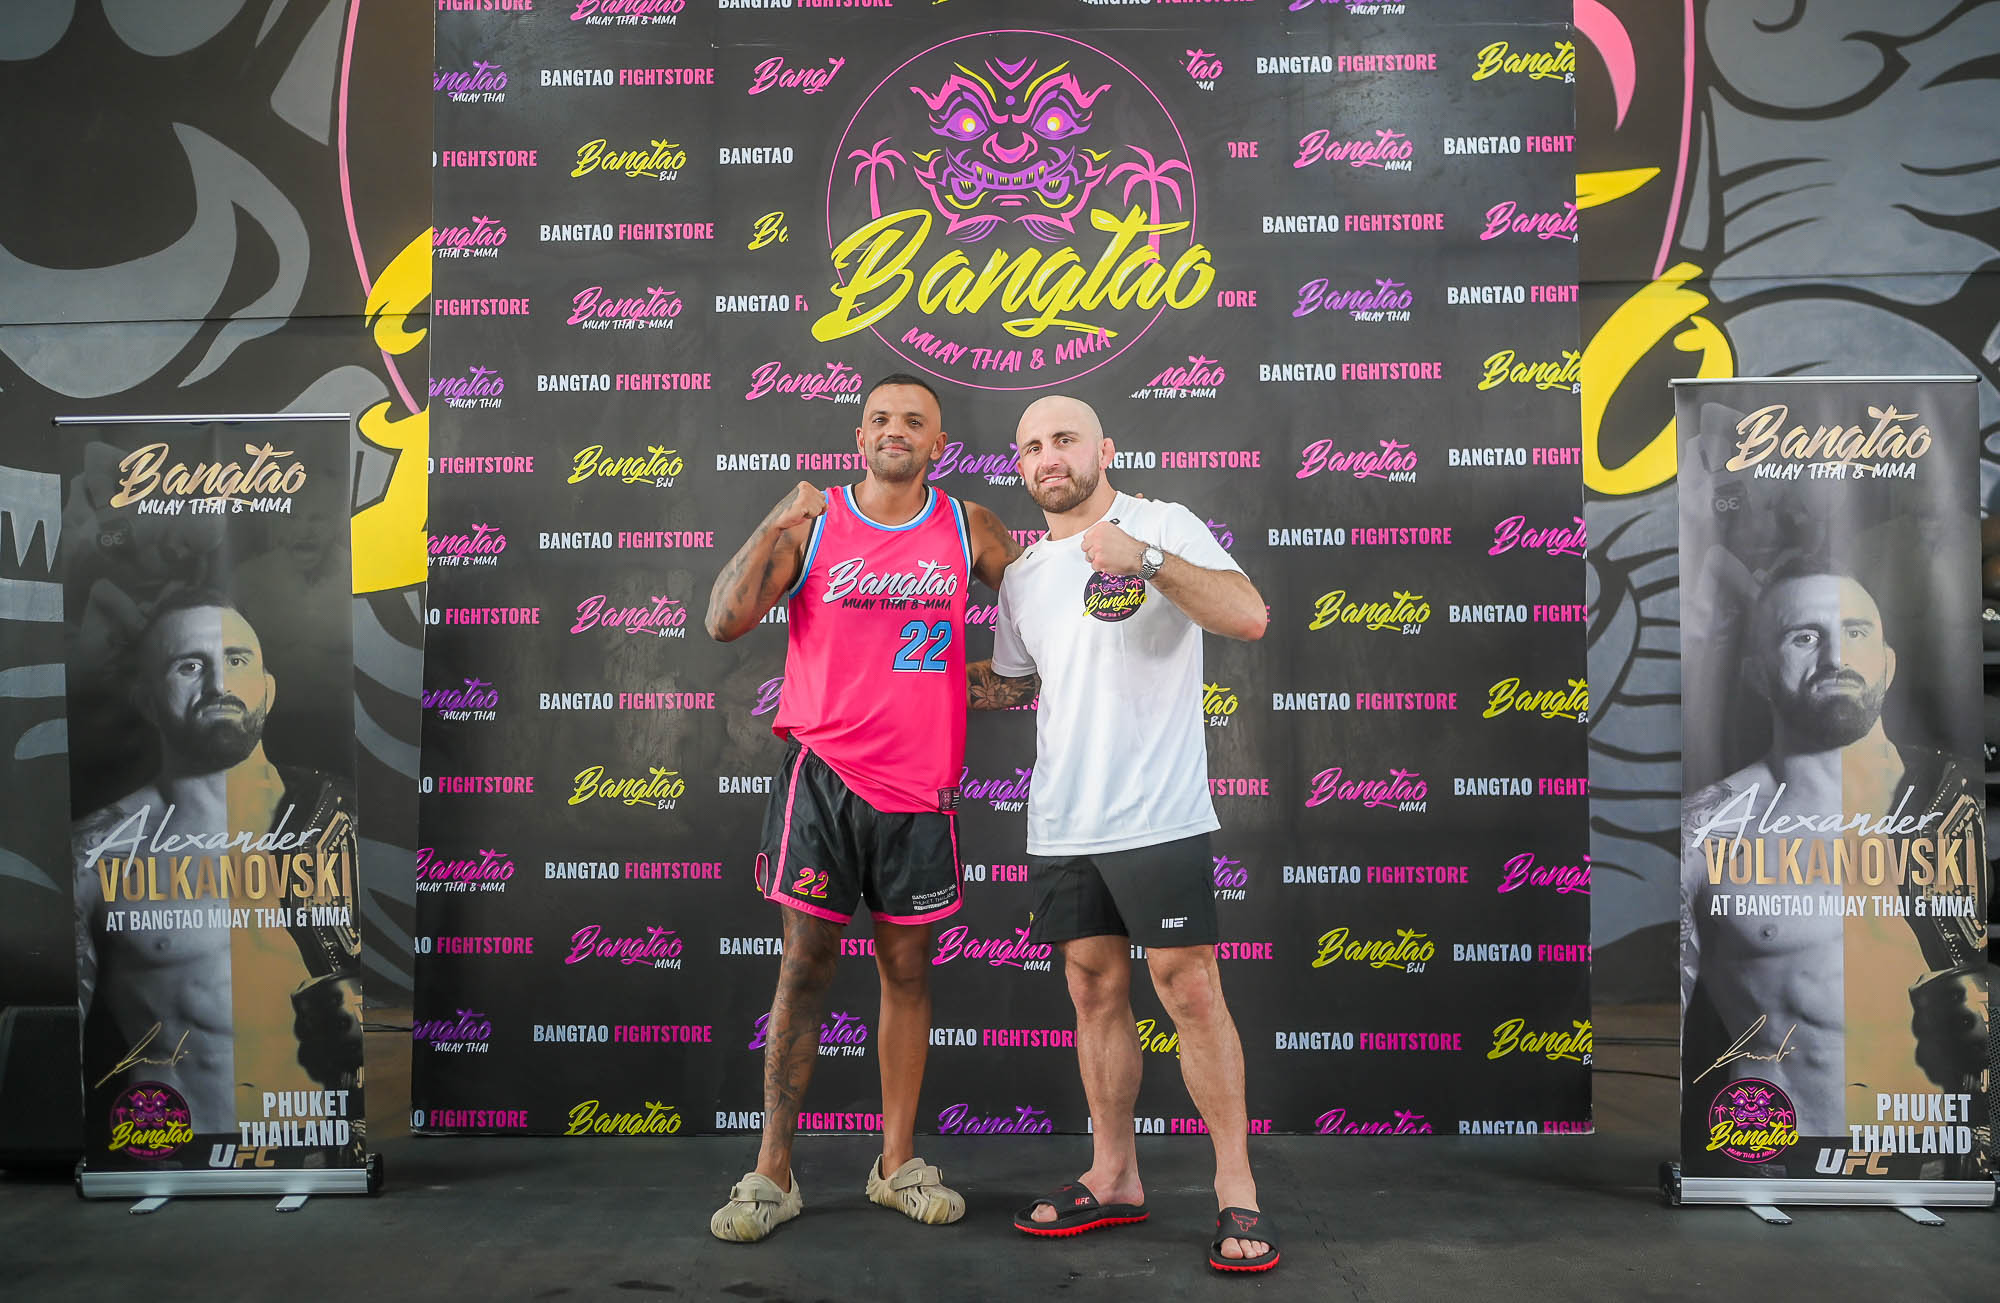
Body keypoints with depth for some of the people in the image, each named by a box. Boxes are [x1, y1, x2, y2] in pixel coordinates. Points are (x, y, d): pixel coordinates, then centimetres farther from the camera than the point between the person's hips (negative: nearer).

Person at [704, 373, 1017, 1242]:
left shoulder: (967, 528, 8)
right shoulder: (811, 521, 1)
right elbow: (724, 622, -8)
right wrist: (775, 526, -15)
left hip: (921, 782, 2)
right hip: (825, 770, -2)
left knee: (907, 967, 9)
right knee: (806, 961, -1)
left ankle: (898, 1164, 21)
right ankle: (772, 1173, 9)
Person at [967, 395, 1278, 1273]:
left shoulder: (1163, 526, -3)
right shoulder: (1023, 575, 15)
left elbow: (1249, 616, -18)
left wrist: (1147, 560, -28)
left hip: (1156, 817, -6)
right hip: (1060, 826, 6)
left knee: (1190, 990, -4)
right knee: (1095, 992, 12)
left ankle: (1236, 1191, 6)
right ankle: (1113, 1178, 23)